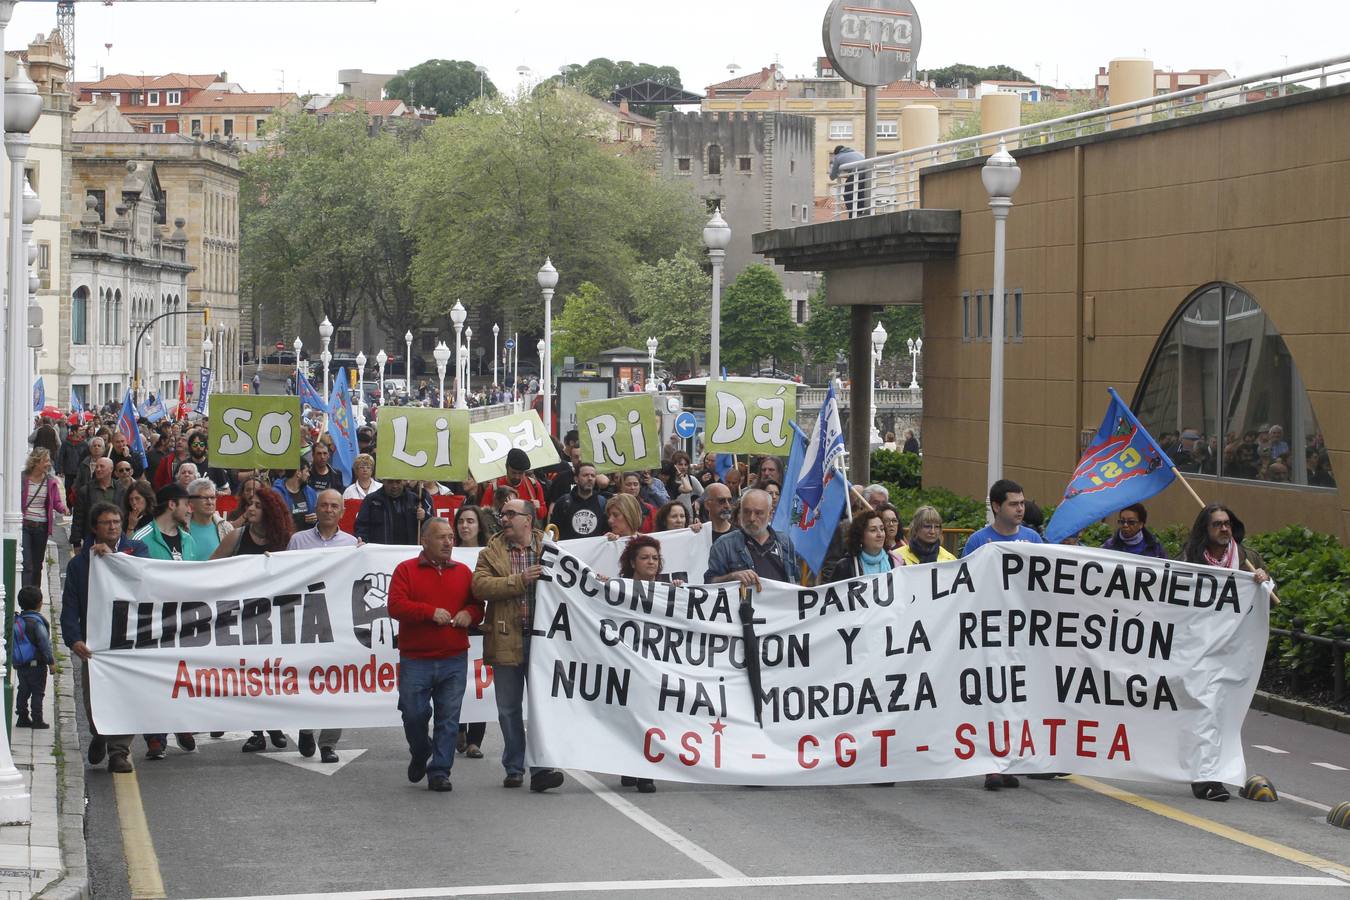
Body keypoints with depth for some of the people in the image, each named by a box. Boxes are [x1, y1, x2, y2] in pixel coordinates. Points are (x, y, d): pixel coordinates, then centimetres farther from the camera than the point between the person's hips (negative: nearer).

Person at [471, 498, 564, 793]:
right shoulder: (491, 553, 5)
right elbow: (480, 585, -11)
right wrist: (520, 580, -18)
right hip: (507, 639, 1)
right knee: (508, 709, 8)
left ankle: (540, 768, -2)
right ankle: (514, 768, 18)